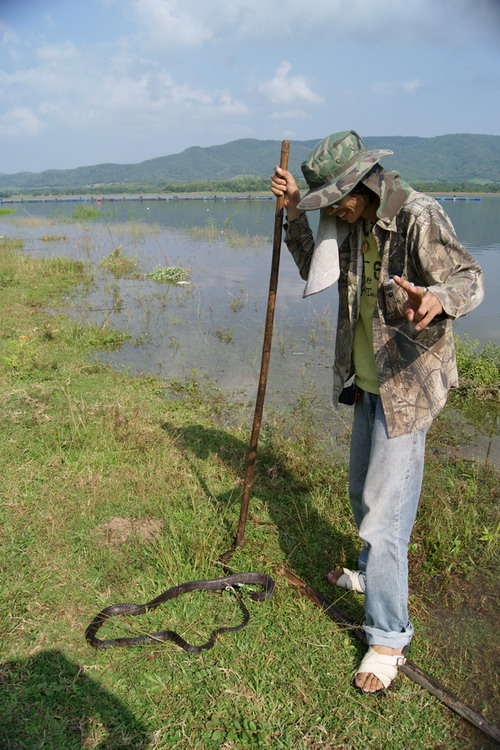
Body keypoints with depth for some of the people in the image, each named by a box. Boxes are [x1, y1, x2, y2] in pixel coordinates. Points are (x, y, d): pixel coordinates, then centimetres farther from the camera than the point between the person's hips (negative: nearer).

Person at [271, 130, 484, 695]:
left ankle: (388, 636, 10)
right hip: (367, 381, 8)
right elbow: (317, 272, 15)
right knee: (363, 489, 22)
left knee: (385, 507, -6)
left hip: (407, 384, -8)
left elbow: (469, 279, -21)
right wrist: (294, 213, 3)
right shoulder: (353, 224, 5)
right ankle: (372, 572, 47)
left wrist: (439, 299, -45)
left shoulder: (419, 216, -18)